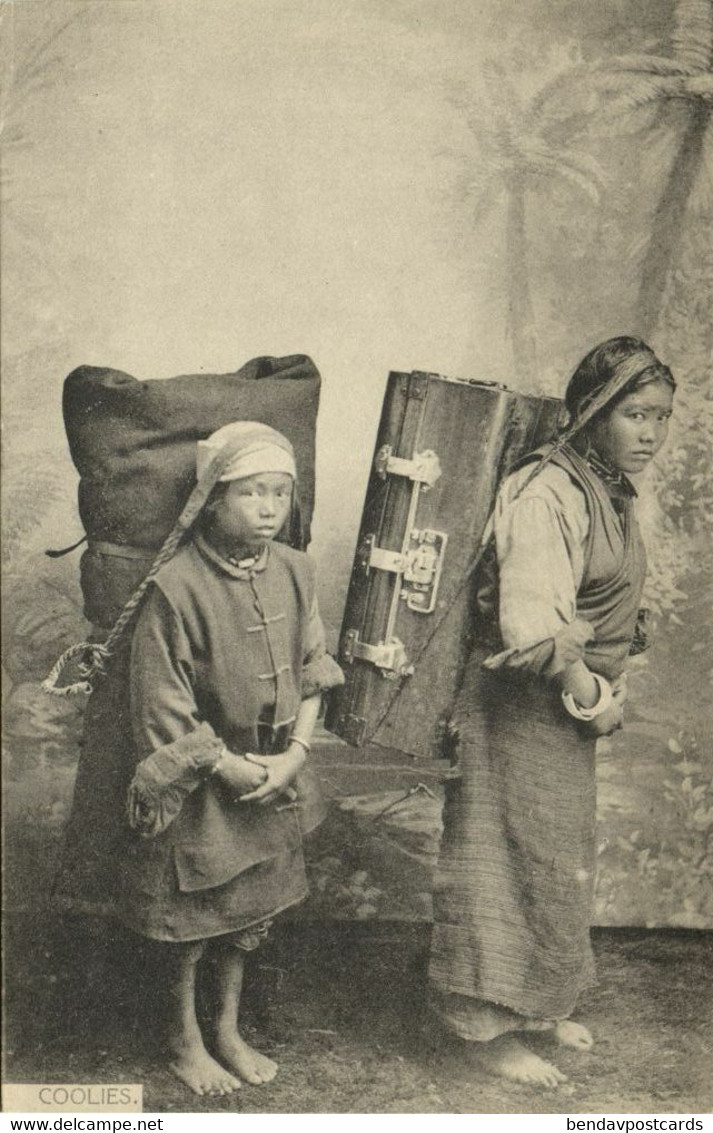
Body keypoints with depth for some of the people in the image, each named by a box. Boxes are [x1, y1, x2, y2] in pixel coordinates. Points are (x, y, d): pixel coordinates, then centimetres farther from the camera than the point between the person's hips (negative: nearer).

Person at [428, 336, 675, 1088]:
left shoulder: (611, 492, 8)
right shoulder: (548, 494, -23)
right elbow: (532, 628, -30)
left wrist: (606, 690, 7)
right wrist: (590, 694, -16)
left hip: (571, 713, 10)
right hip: (521, 709, -10)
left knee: (560, 862, 20)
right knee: (514, 864, 3)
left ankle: (540, 1005, 39)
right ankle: (492, 1028, 21)